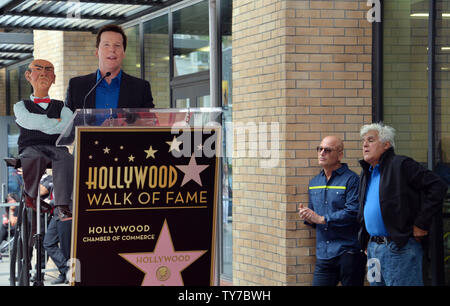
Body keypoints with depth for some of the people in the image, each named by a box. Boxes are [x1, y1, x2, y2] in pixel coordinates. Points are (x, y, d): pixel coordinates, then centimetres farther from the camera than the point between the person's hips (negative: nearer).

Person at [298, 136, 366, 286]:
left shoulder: (351, 179, -6)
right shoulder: (314, 182, 17)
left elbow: (352, 213, -17)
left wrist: (321, 219, -14)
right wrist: (308, 217, 0)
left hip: (348, 252, -6)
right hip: (323, 255, 6)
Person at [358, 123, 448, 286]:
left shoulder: (402, 165, -8)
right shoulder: (366, 173, 17)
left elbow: (438, 187, -14)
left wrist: (421, 224, -14)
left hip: (400, 248, -8)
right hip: (373, 247, 8)